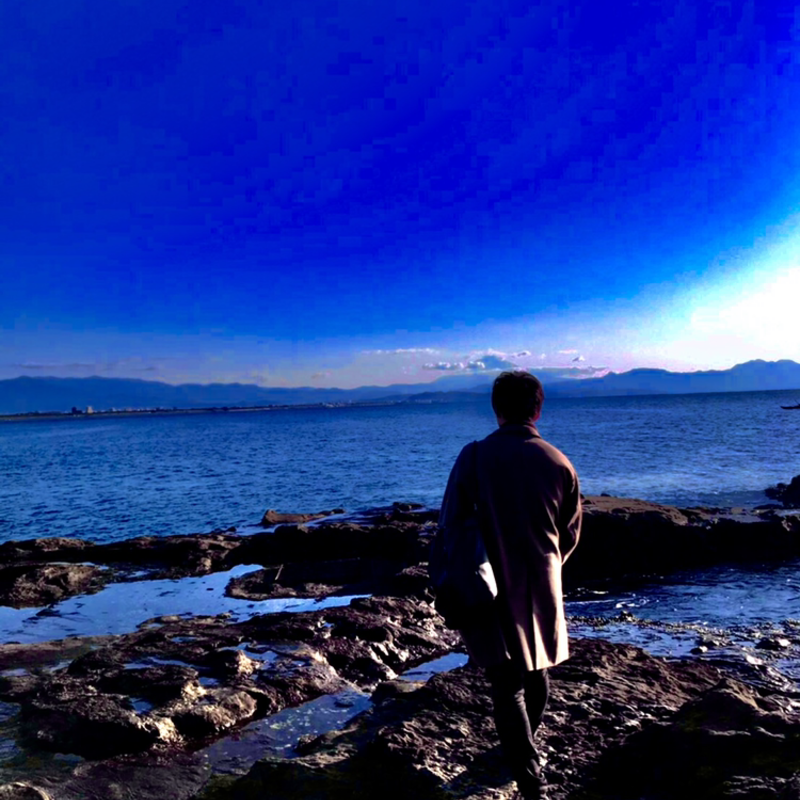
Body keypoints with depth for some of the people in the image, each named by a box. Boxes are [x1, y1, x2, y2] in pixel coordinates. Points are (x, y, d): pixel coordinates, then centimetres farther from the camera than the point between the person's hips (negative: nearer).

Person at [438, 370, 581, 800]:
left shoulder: (474, 456, -12)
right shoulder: (559, 463, -5)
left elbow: (449, 524, -8)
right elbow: (570, 534, 6)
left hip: (493, 591, -3)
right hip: (542, 589, 3)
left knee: (508, 686, 5)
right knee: (536, 673, 23)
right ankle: (524, 748, 45)